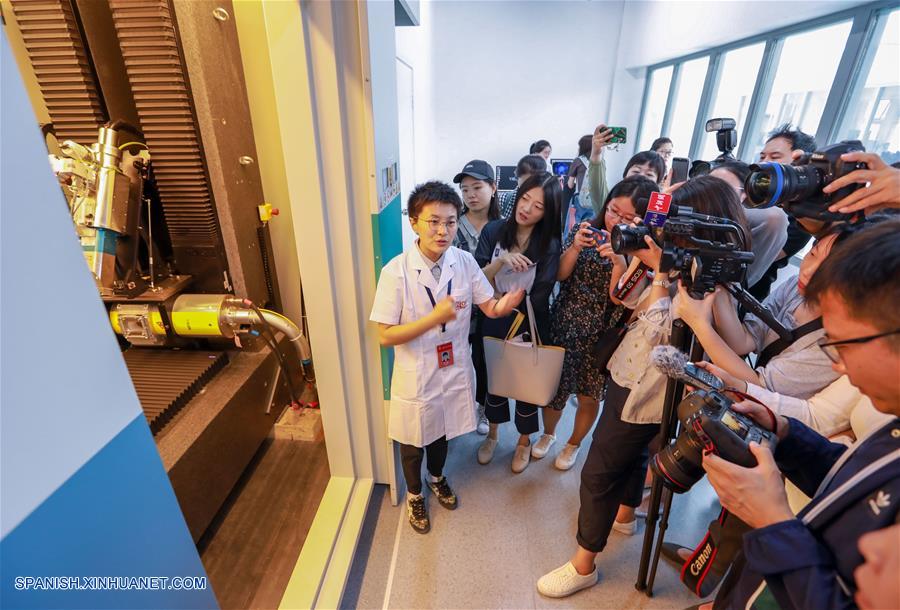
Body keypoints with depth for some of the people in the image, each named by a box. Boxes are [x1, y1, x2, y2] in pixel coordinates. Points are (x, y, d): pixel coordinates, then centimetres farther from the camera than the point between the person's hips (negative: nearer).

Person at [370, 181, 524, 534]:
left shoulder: (464, 262, -10)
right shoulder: (396, 272, -22)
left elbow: (493, 309, -6)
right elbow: (385, 336, -20)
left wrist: (520, 287, -26)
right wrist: (436, 317, -30)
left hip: (454, 371, 4)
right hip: (416, 377, -3)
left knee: (443, 432, 28)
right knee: (413, 441, 21)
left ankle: (436, 478, 59)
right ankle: (414, 494, 51)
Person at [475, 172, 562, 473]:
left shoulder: (550, 245, -15)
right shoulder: (494, 230, -9)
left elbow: (538, 298, -16)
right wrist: (501, 261, -28)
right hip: (493, 324, 2)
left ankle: (524, 440, 45)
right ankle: (492, 434, 48)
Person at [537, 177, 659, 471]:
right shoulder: (588, 229, -4)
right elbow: (560, 275, -6)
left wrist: (619, 261, -31)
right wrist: (576, 246, -22)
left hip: (602, 336, -1)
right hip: (563, 326, 2)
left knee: (589, 397, 15)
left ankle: (573, 444, 45)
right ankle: (547, 434, 44)